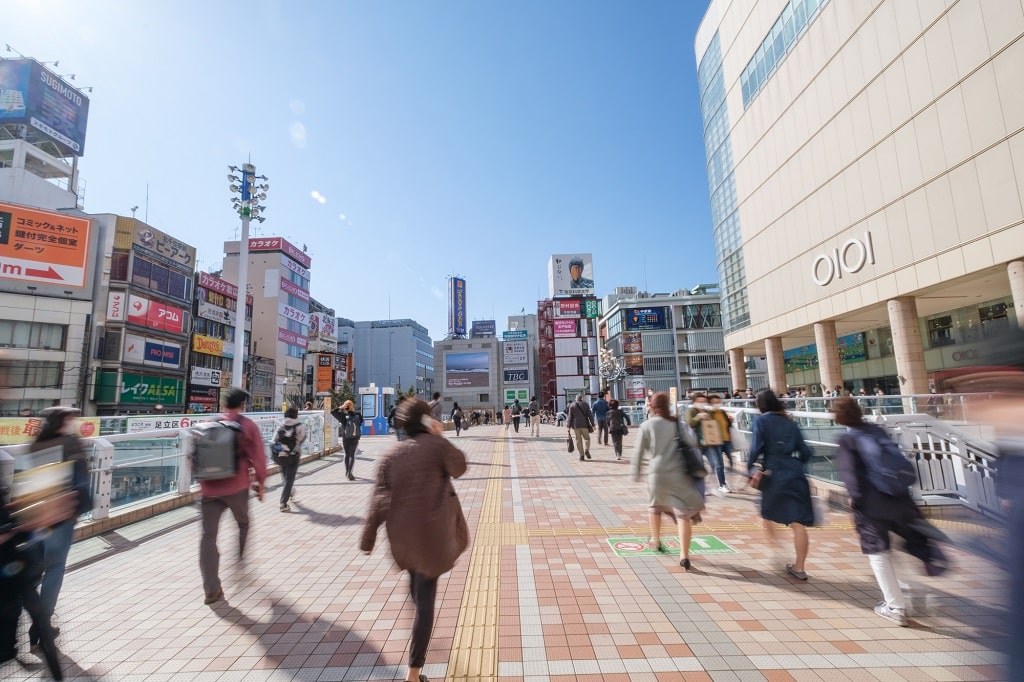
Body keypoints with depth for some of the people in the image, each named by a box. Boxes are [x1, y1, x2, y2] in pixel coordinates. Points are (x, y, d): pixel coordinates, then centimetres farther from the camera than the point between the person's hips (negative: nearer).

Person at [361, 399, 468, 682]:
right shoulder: (436, 444, -15)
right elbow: (459, 468, 2)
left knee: (417, 584, 32)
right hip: (432, 531, -5)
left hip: (401, 533, 5)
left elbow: (379, 501, -4)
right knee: (425, 597, 7)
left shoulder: (390, 454, -3)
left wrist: (368, 538, 3)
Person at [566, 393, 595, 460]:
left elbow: (570, 417, 1)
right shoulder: (585, 404, 5)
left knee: (578, 440, 5)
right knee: (587, 438, 13)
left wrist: (569, 426, 3)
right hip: (584, 424, 0)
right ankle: (587, 449, -11)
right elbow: (590, 415, 1)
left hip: (576, 425, 0)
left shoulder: (572, 406, 5)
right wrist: (593, 424, 3)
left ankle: (581, 455, 1)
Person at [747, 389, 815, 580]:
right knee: (798, 522, 4)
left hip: (774, 475, -4)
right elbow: (805, 452, 11)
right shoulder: (790, 423, 10)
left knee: (768, 513, 22)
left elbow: (756, 448, -13)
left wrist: (750, 468, -1)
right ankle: (799, 567, 8)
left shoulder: (761, 421, -3)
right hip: (795, 475, 4)